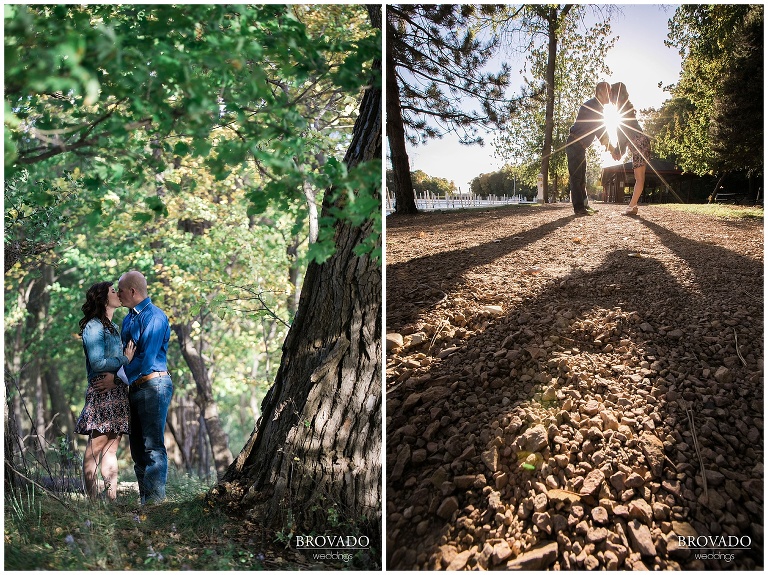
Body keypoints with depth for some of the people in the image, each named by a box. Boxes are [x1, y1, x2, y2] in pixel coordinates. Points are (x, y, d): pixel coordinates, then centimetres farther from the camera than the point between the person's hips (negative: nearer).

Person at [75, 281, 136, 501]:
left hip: (117, 391, 8)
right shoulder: (93, 326, -5)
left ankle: (113, 498, 9)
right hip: (101, 391, -8)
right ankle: (92, 499, -1)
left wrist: (115, 375, -3)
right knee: (96, 447, -5)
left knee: (111, 448, 7)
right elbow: (97, 363, -12)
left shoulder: (113, 327, 20)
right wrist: (125, 360, -2)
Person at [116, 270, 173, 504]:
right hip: (133, 389, 9)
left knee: (153, 446, -8)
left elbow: (146, 359, -18)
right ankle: (144, 500, 18)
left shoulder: (155, 317, -10)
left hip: (152, 386, -9)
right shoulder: (128, 319, 17)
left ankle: (155, 501, -5)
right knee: (138, 449, 11)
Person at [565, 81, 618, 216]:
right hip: (575, 144, -11)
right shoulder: (592, 105, -14)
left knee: (582, 178, 11)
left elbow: (600, 131, 18)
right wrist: (612, 149, -10)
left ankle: (583, 206, 14)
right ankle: (579, 208, -13)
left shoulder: (596, 107, 17)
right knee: (576, 177, -11)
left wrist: (610, 148, 9)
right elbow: (602, 132, -16)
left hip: (580, 147, 11)